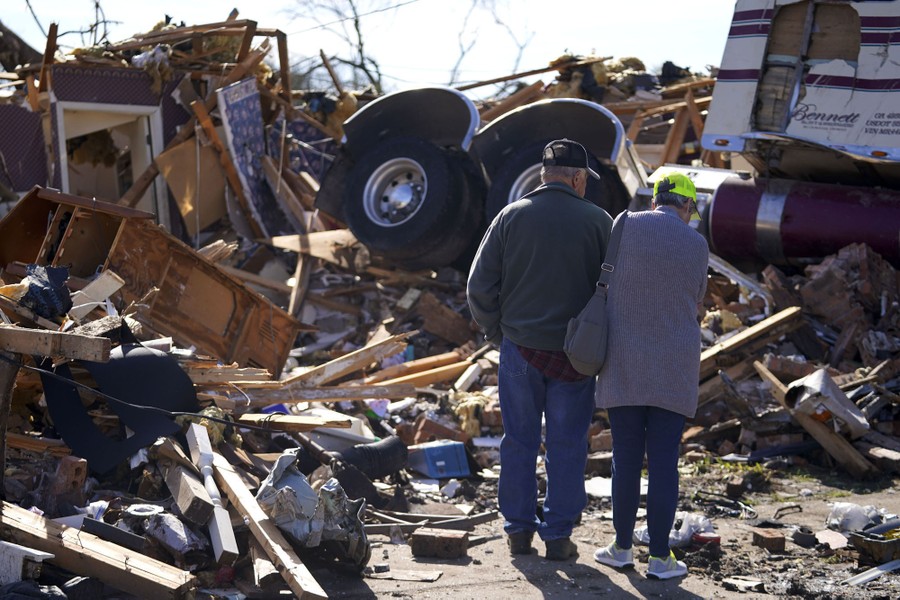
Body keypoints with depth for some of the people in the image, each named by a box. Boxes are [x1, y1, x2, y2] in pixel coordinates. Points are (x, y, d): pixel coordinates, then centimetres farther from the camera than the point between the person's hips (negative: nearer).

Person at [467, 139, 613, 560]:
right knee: (566, 446, 7)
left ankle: (519, 530, 17)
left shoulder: (511, 216, -1)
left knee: (519, 441, 11)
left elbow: (479, 285, -2)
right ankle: (558, 536, 11)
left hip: (519, 348, 2)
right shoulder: (598, 221, -4)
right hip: (574, 353, -1)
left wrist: (496, 331, 11)